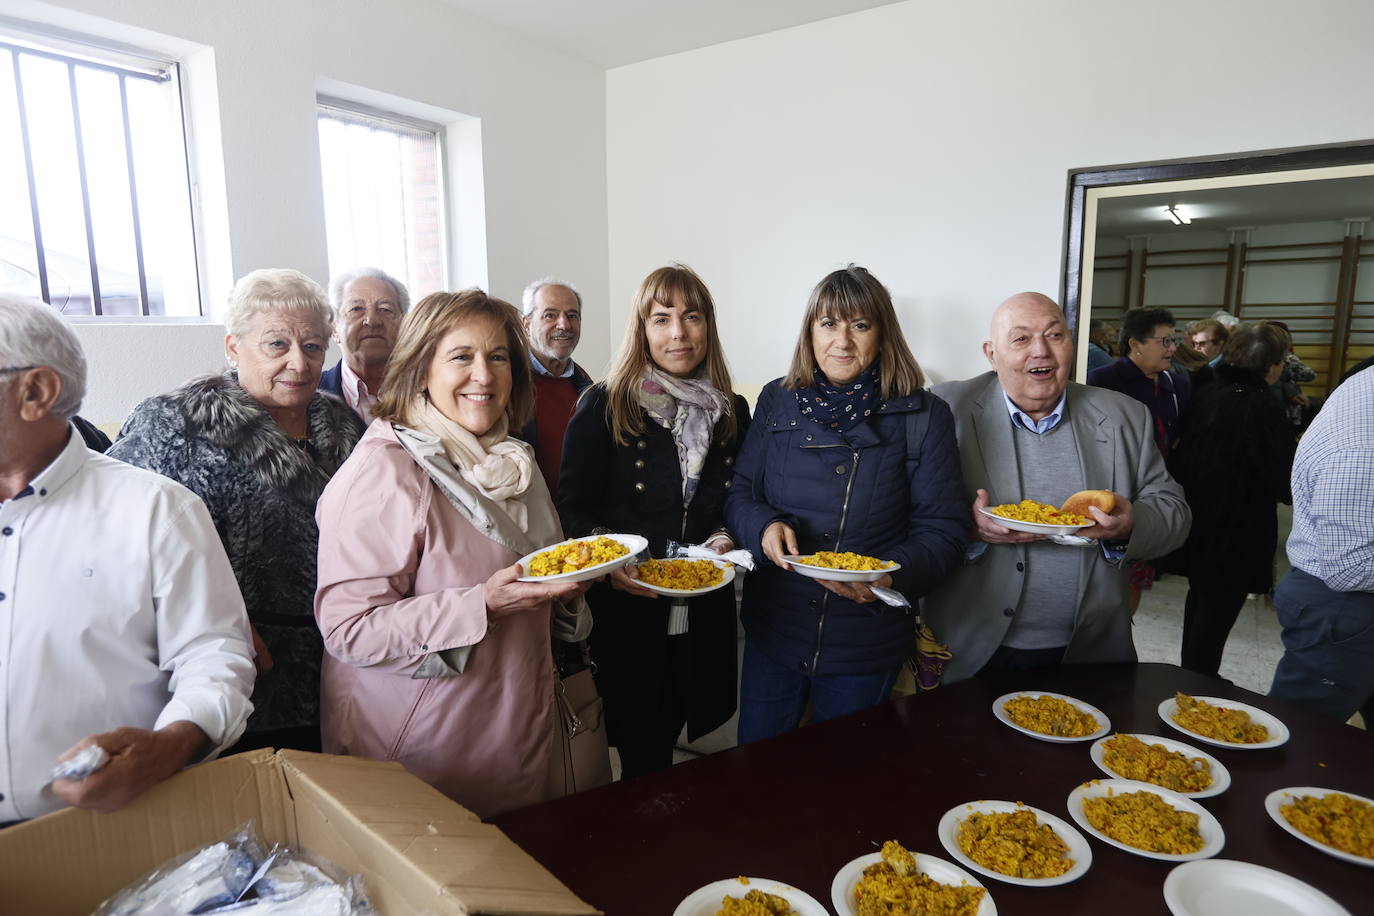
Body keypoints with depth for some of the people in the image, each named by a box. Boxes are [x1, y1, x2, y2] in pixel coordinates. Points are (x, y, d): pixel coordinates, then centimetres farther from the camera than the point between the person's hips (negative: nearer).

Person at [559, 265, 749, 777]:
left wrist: (725, 538, -5)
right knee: (641, 756, 6)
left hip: (704, 614, 4)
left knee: (666, 737, 15)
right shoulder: (603, 407, -6)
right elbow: (571, 508, -6)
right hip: (626, 609, -3)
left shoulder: (732, 412, 6)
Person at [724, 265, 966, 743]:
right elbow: (740, 492, 4)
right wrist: (765, 527, -18)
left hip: (866, 647, -2)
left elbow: (942, 531, -7)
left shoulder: (923, 417, -7)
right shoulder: (777, 401, 1)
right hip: (772, 632, 3)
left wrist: (890, 577, -26)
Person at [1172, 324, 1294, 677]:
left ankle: (1191, 675, 36)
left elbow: (1182, 457, 9)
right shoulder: (1263, 410, -20)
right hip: (1239, 532, -7)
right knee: (1218, 610, 4)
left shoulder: (1207, 397, 1)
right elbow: (1285, 485, -18)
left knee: (1201, 597, 22)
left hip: (1199, 525, 8)